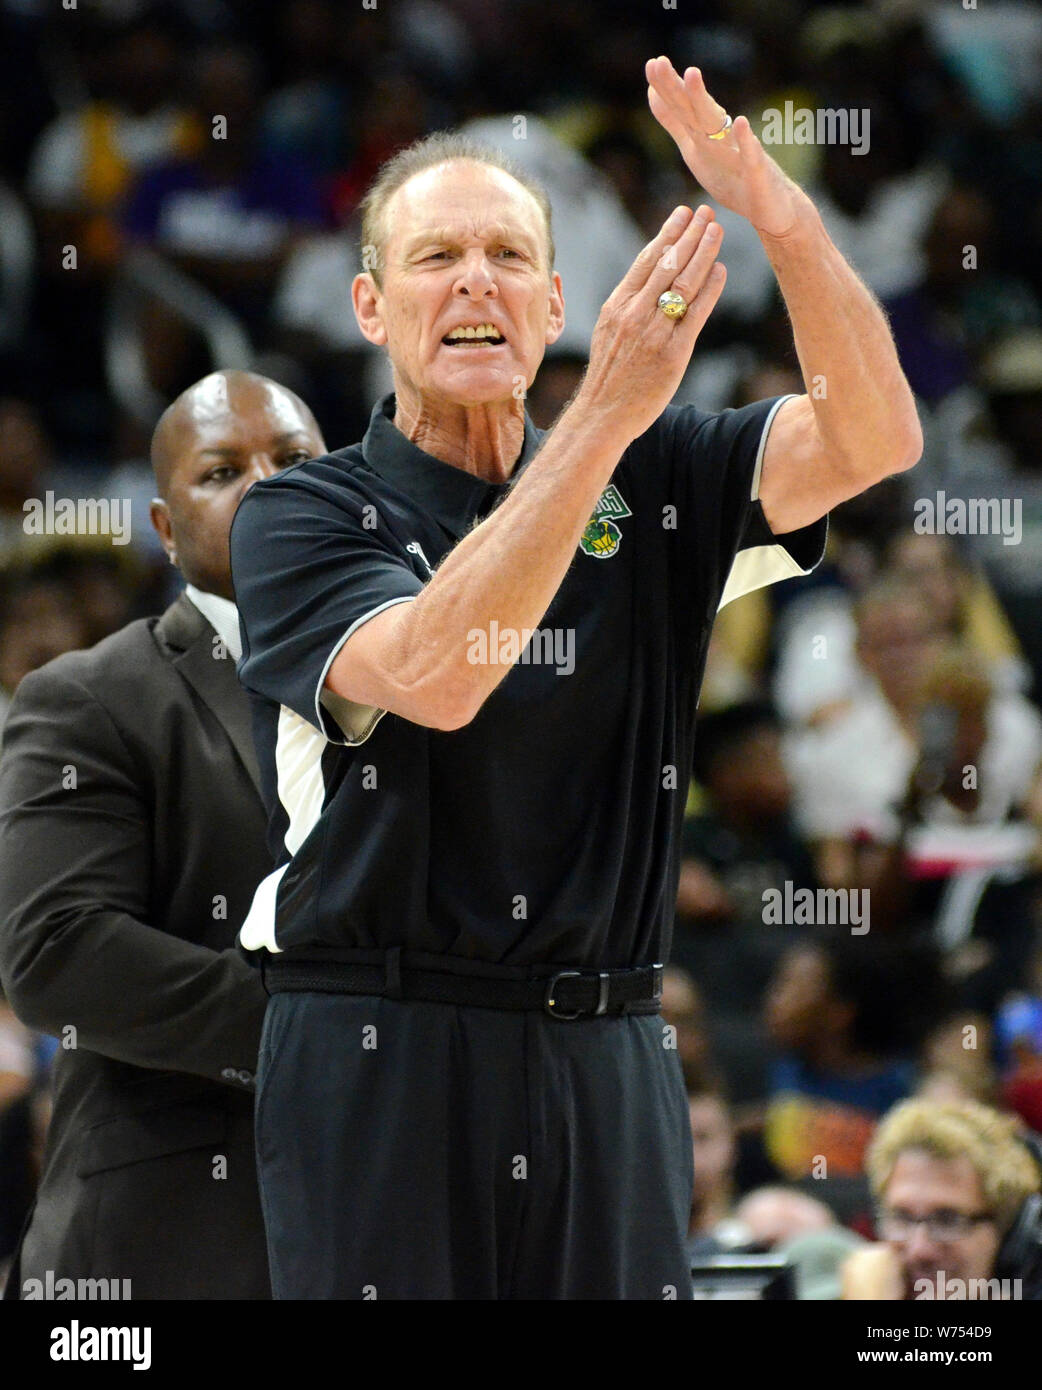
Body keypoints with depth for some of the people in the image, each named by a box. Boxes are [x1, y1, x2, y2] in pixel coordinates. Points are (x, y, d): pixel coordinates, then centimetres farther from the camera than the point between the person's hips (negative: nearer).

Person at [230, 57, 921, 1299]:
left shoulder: (647, 487, 12)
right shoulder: (302, 518, 1)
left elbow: (871, 439, -5)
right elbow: (433, 676, -20)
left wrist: (779, 216, -23)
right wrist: (606, 414, -27)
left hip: (607, 1059, 3)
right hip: (382, 1056, -3)